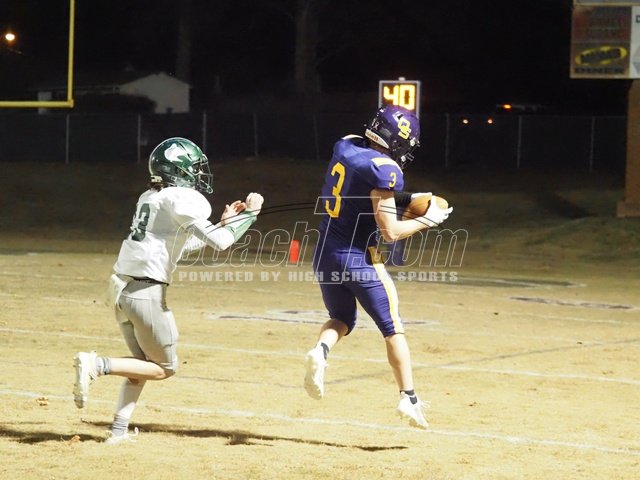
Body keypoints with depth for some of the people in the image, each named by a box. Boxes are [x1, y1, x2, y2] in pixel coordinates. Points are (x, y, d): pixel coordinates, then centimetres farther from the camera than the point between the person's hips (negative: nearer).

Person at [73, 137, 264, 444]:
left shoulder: (150, 197, 17)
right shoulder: (184, 199, -10)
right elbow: (219, 242, -15)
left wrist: (223, 222, 25)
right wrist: (249, 213, -2)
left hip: (119, 288, 9)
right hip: (146, 293, -9)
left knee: (143, 363, 23)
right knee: (164, 368, 6)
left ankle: (119, 429, 14)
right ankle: (97, 365, -12)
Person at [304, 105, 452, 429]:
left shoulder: (345, 146, 4)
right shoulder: (383, 169, -18)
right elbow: (390, 232, -19)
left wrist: (402, 199, 14)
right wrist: (429, 220, -5)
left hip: (325, 254, 6)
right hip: (360, 259, -6)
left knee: (341, 319, 24)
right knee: (392, 328, 7)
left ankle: (320, 351, -7)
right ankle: (408, 398, 2)